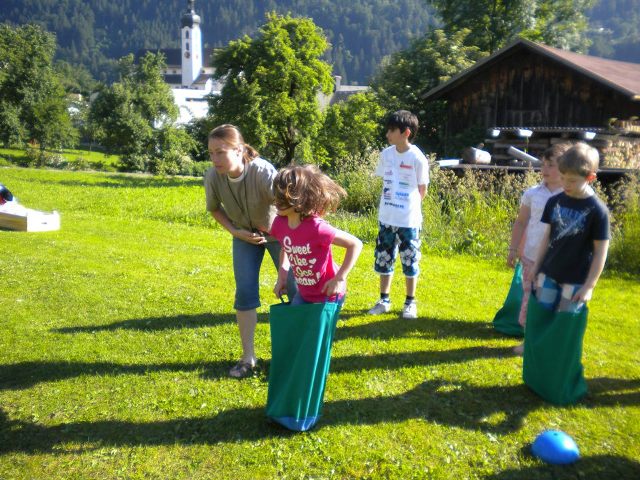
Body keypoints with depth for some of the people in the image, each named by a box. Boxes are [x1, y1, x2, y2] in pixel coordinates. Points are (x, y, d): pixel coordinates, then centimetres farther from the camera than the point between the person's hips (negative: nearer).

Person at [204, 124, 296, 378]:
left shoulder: (263, 172, -37)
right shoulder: (212, 176, -23)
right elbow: (214, 208, -1)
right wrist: (235, 231, -14)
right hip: (245, 236, 3)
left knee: (296, 288, 2)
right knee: (245, 292, -1)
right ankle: (248, 356, 13)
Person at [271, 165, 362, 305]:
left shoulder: (316, 227, -30)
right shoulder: (279, 224, -11)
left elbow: (355, 244, -24)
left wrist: (340, 279, -24)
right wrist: (282, 276, 2)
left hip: (327, 294, -6)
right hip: (304, 294, 7)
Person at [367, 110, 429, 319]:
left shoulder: (417, 158, -12)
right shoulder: (386, 154, 1)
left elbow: (422, 189, -3)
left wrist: (408, 205, 2)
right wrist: (391, 202, 7)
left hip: (409, 220, -5)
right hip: (386, 218, 5)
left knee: (410, 263, 7)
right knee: (383, 260, 12)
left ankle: (410, 302, 22)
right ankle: (384, 300, 26)